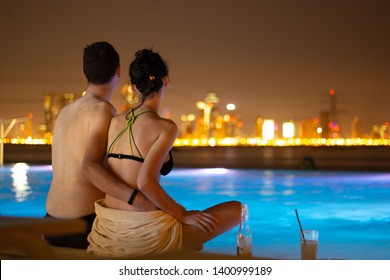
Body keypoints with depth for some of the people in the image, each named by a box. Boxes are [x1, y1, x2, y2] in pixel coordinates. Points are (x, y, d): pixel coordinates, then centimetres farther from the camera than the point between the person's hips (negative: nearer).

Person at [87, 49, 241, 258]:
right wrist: (183, 215, -12)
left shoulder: (114, 122, 7)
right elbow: (145, 182, -25)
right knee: (237, 209, 7)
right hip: (144, 235, -7)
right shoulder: (165, 128, -12)